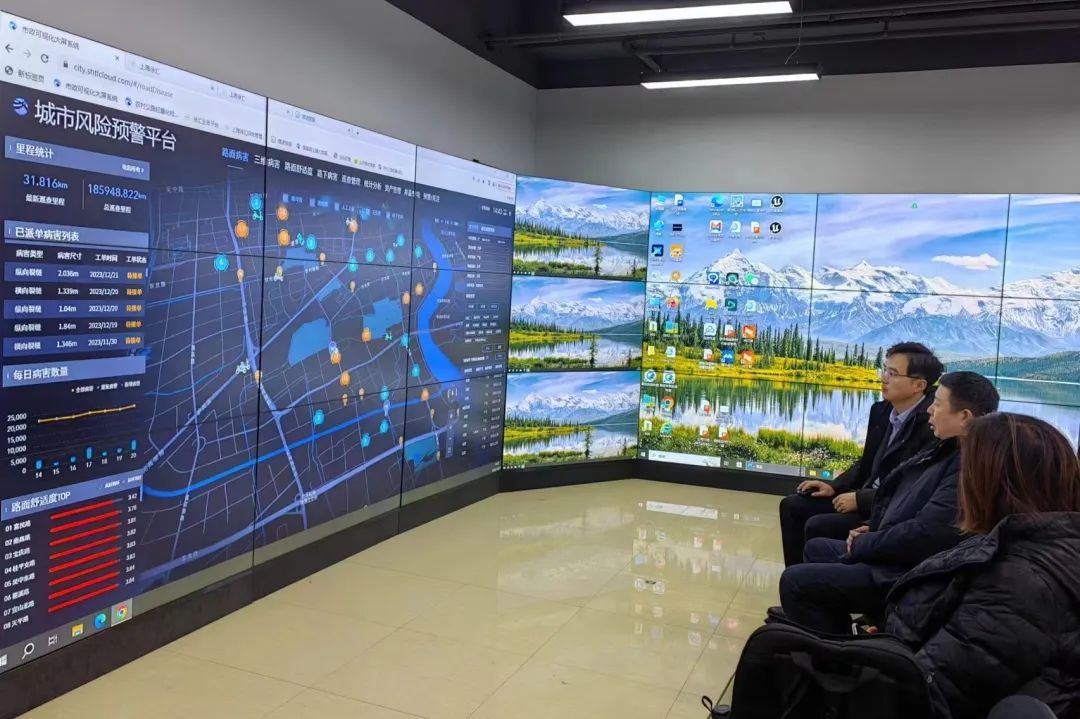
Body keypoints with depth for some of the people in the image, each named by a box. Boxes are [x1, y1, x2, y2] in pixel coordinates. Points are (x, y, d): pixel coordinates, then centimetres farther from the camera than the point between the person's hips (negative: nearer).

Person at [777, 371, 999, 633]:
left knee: (795, 581, -17)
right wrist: (874, 530, 6)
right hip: (896, 553, 11)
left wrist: (862, 544, -12)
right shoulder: (951, 450, 8)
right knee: (817, 548, 25)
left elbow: (922, 536, -27)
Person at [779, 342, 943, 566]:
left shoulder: (931, 425, -22)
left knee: (817, 526, -22)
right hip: (867, 496, 9)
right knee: (792, 506, 4)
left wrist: (860, 499, -19)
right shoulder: (881, 411, 4)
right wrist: (834, 487, 3)